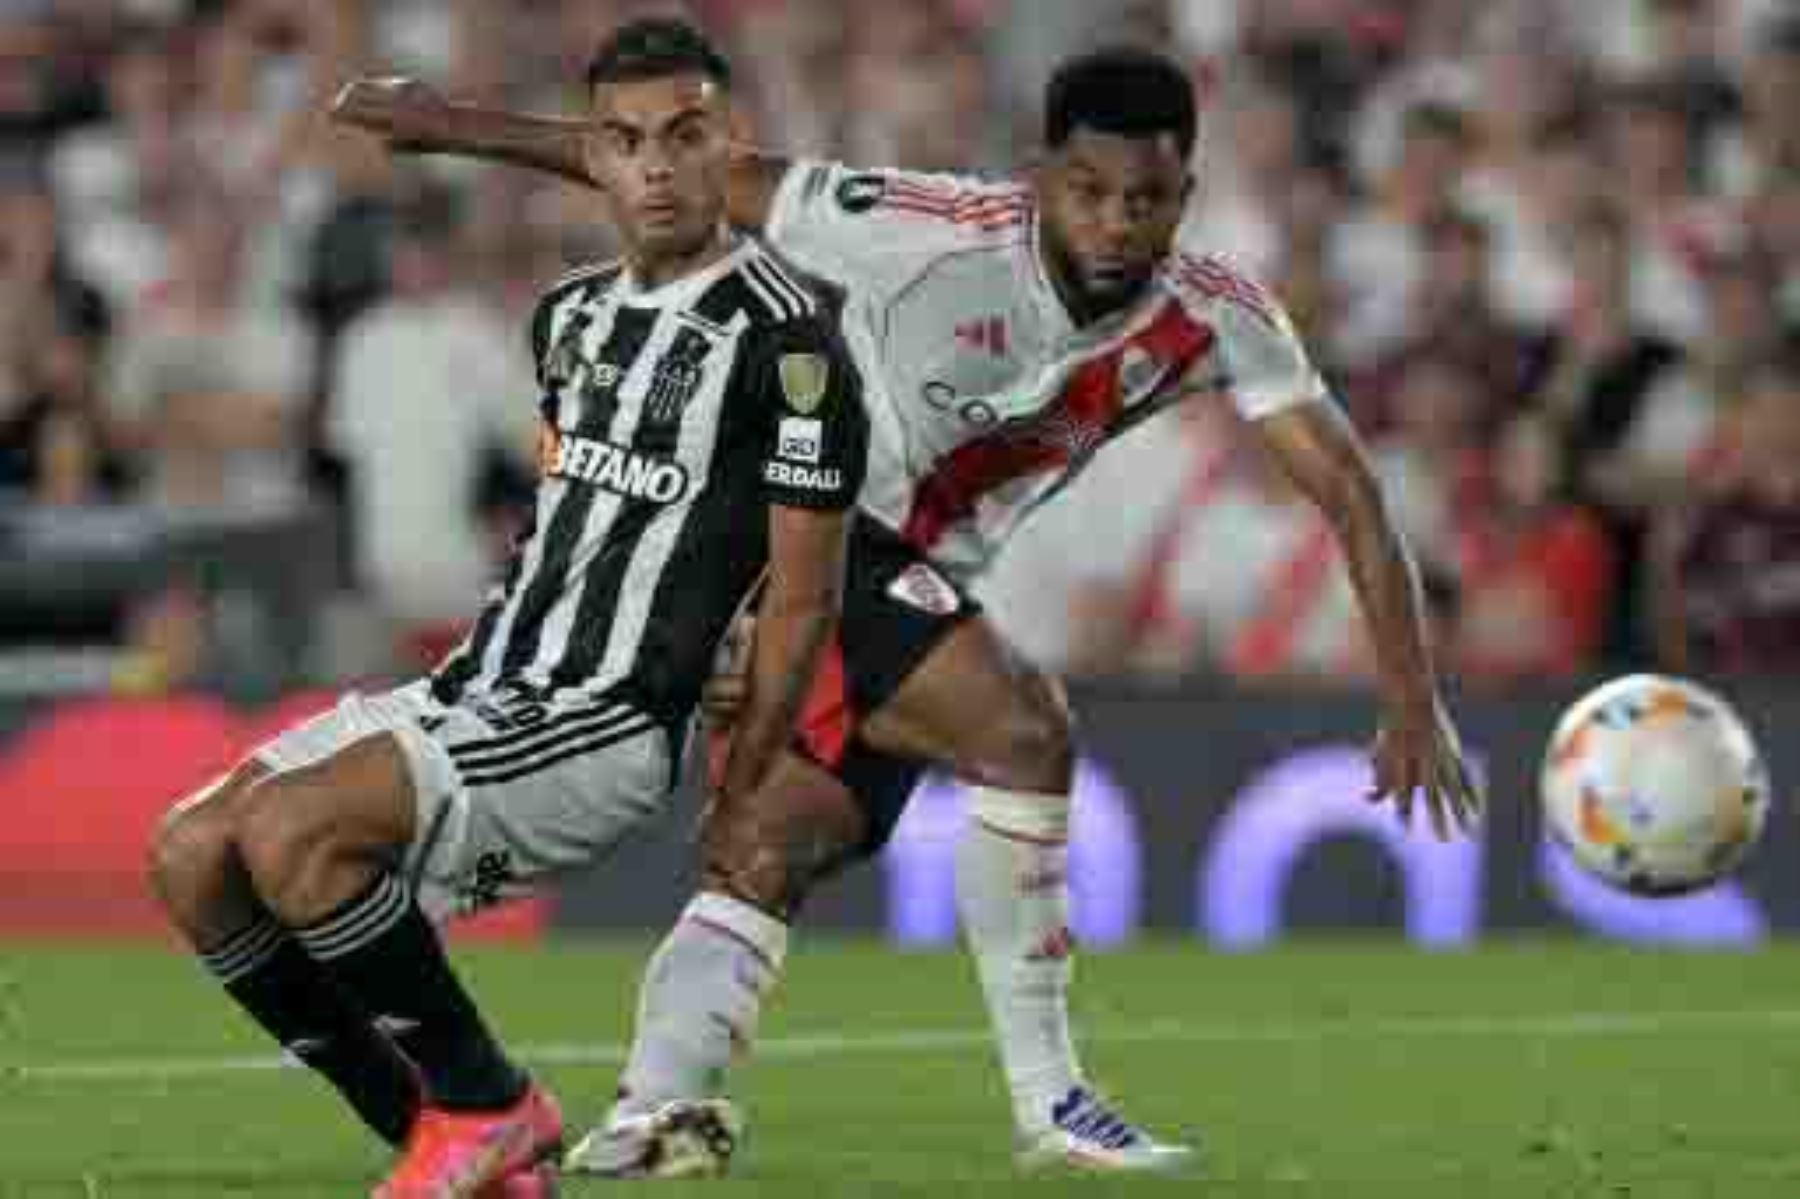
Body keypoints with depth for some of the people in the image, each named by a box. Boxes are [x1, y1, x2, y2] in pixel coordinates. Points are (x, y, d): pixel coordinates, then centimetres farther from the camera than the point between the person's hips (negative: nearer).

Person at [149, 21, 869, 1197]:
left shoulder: (787, 341, -11)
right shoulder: (572, 316, 15)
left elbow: (804, 600, -7)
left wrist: (739, 813, -4)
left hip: (602, 732, -9)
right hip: (481, 688, 9)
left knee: (288, 832, -27)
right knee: (193, 855, -4)